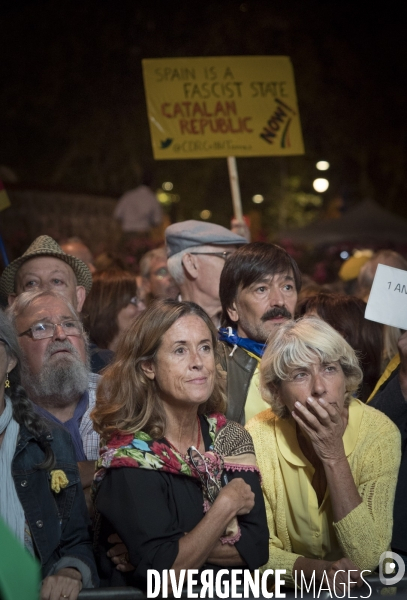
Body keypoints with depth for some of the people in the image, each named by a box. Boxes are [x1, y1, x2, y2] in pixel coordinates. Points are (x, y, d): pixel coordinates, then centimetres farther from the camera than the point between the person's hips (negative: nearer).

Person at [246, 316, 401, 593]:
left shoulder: (379, 432, -14)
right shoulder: (260, 434, -13)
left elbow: (368, 558, -17)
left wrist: (334, 457, -24)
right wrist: (317, 569, -26)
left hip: (361, 590, 0)